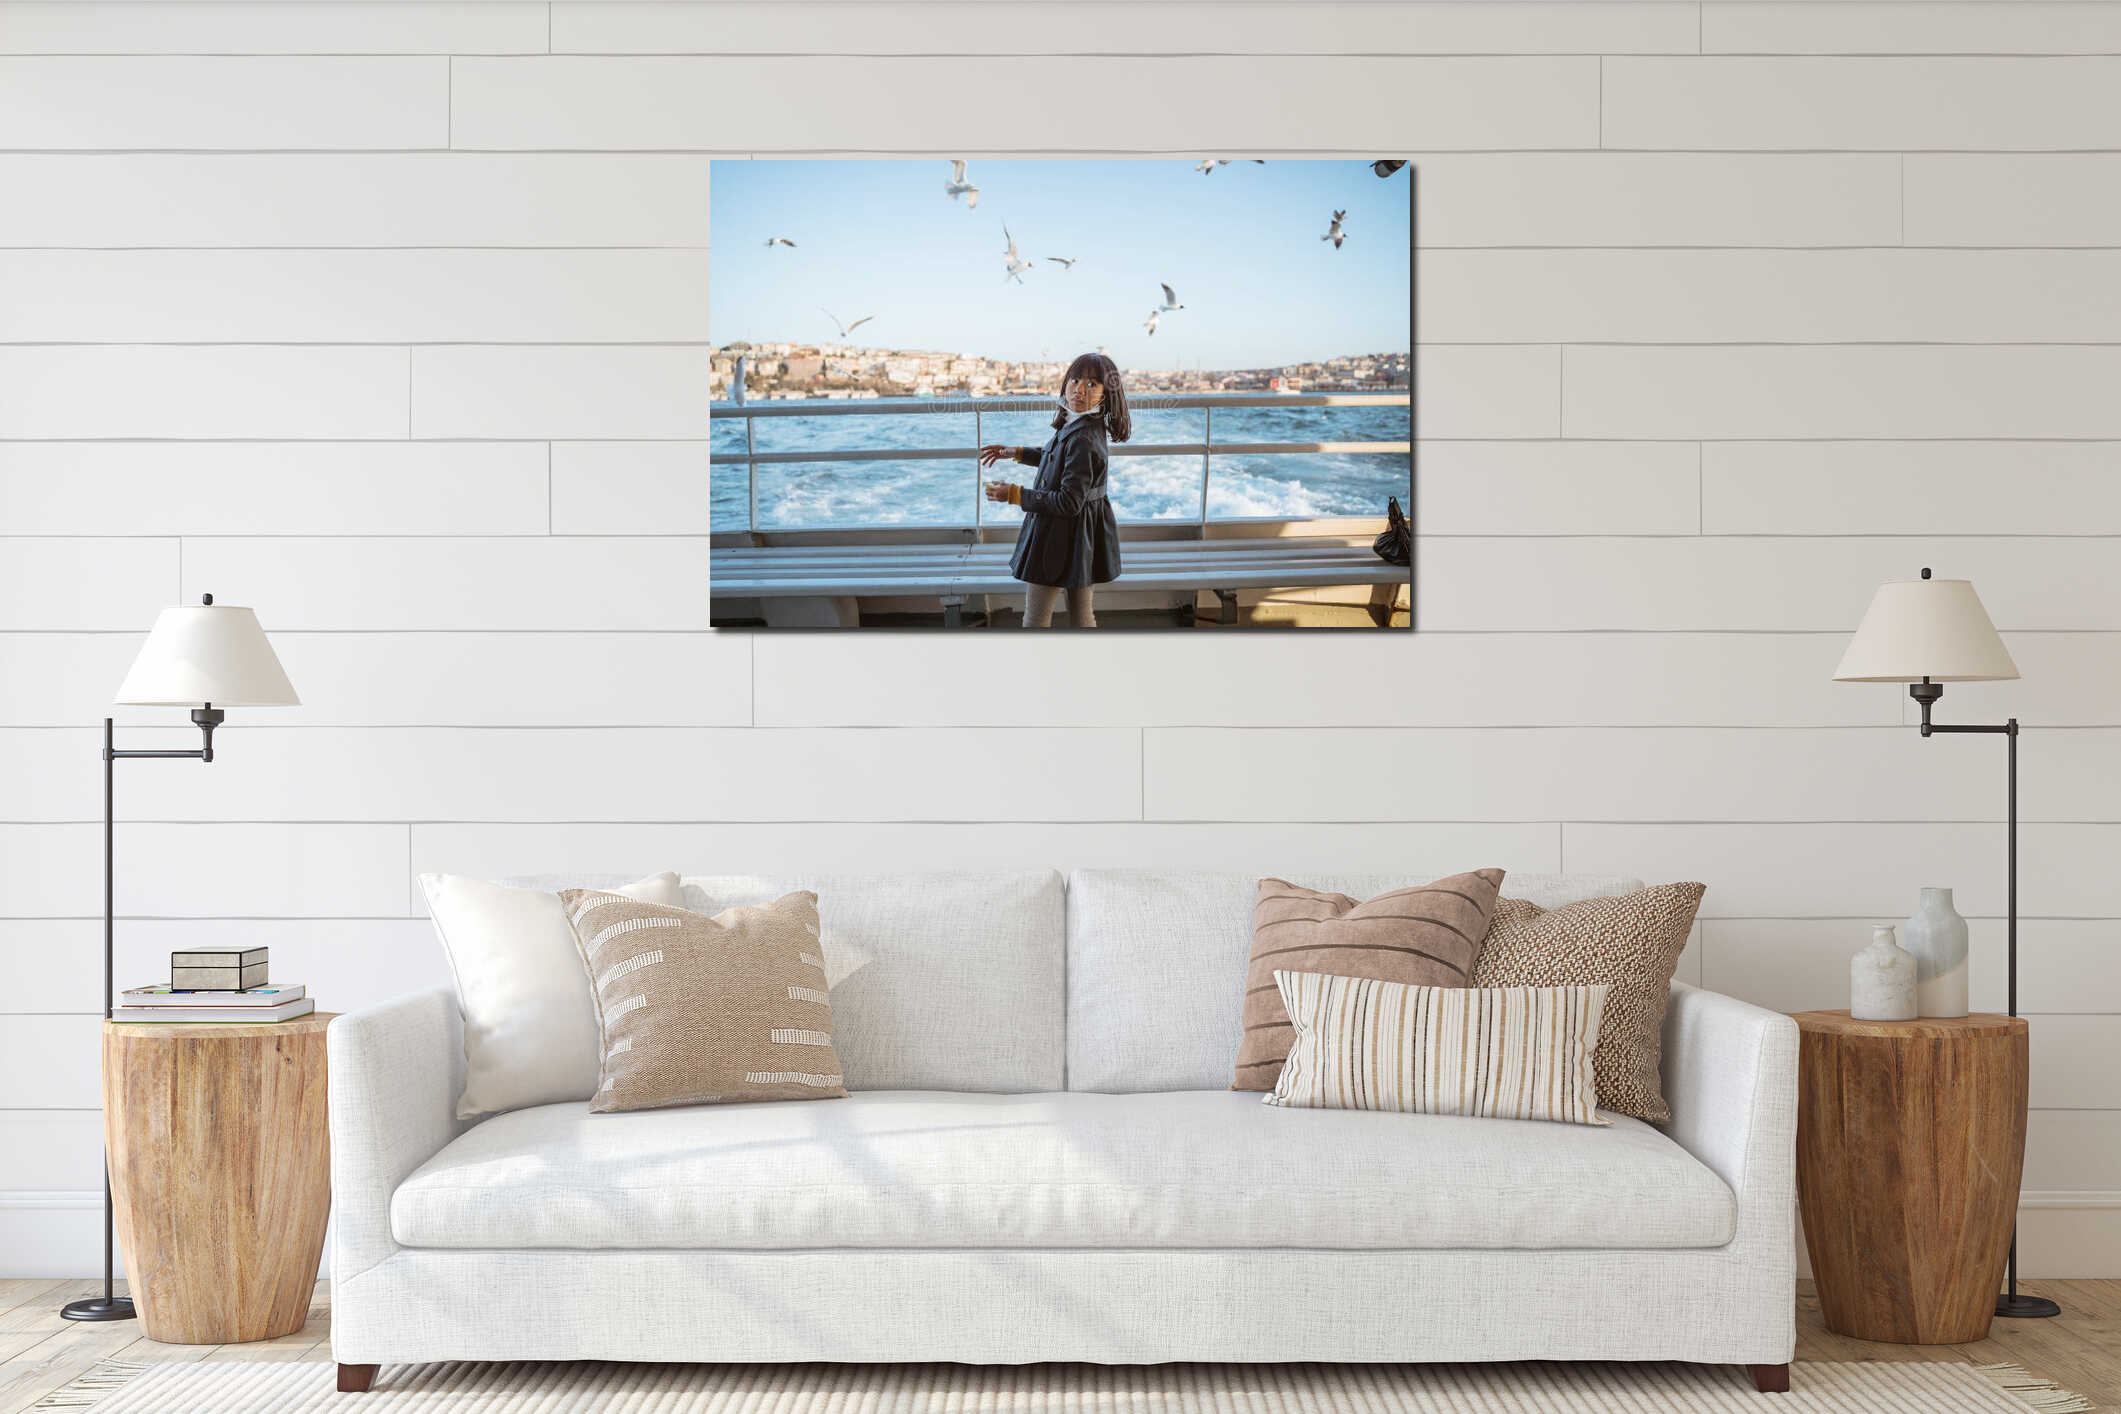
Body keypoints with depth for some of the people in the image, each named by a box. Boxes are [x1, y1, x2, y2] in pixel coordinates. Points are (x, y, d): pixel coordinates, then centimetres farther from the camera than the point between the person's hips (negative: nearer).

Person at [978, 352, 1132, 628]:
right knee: (1081, 613, 20)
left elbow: (1069, 502, -27)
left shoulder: (1084, 439, -27)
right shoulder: (1076, 424, 4)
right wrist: (1015, 453, 23)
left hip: (1061, 535, -10)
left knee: (1035, 620, 3)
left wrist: (1014, 494, -21)